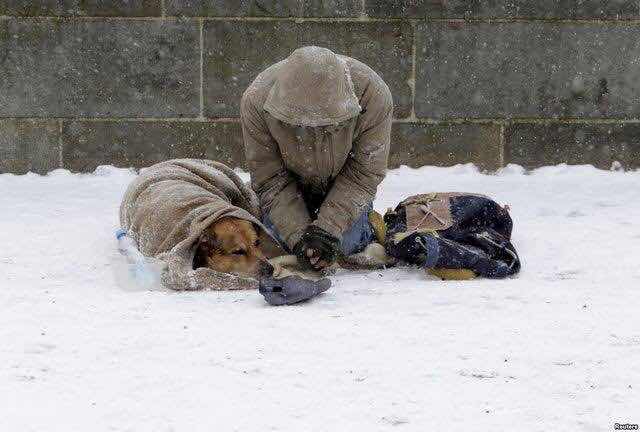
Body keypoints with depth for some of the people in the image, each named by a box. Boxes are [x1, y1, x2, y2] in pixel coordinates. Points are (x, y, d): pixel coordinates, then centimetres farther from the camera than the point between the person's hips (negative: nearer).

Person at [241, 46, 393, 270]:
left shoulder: (373, 94, -35)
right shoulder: (256, 100, -33)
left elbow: (363, 174, -25)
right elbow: (270, 180, -24)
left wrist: (328, 229, -33)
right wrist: (298, 236, -33)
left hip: (343, 183, 0)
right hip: (292, 184, 1)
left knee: (347, 244, -16)